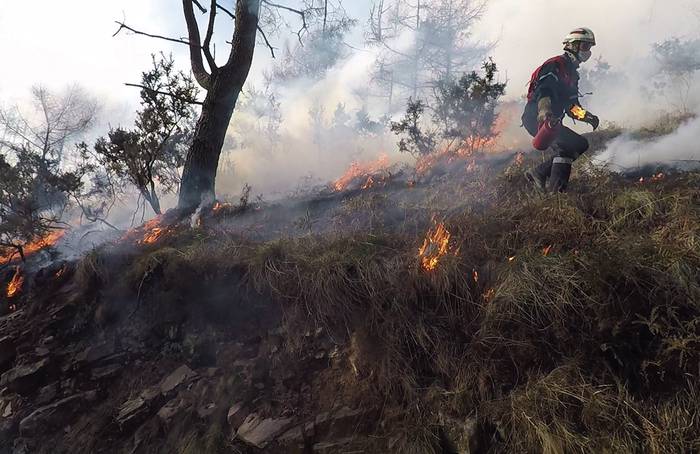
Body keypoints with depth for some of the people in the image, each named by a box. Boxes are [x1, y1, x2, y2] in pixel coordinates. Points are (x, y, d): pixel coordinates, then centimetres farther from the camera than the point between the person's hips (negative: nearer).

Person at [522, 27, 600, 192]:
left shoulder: (572, 74, 22)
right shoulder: (555, 65, -9)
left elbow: (571, 104, 19)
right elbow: (543, 90, -28)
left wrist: (586, 116, 0)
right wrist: (545, 112, -47)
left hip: (552, 120, 10)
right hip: (536, 117, -10)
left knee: (581, 144, 6)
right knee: (567, 144, -23)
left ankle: (539, 173, 5)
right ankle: (556, 189, -22)